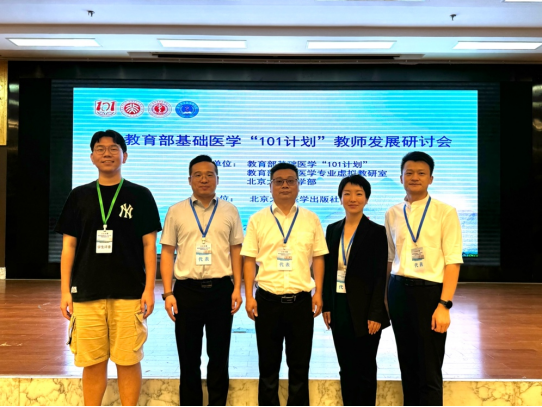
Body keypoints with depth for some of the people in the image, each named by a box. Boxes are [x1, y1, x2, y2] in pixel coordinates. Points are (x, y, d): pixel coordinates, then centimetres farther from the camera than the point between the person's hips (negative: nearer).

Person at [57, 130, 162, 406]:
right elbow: (69, 246, 9)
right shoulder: (79, 196, 9)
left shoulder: (140, 196, 4)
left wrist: (149, 289, -5)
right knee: (92, 362, 7)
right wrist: (65, 290, 3)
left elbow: (149, 245, 1)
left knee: (128, 360, 2)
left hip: (129, 294, -2)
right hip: (86, 293, 2)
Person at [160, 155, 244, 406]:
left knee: (219, 357, 12)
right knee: (189, 358, 11)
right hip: (187, 290, 0)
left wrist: (237, 288, -2)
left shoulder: (229, 211, 5)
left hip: (221, 289, 1)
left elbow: (236, 251, 6)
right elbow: (167, 252, 3)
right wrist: (168, 293, -4)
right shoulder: (176, 211, 3)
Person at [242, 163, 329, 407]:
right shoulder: (257, 220, 1)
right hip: (268, 300, 0)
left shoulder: (311, 219, 4)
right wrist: (249, 296, -5)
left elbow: (318, 258, 5)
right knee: (268, 364, 12)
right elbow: (249, 260, 1)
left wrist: (318, 293, -2)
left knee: (300, 364, 12)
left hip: (301, 300, 1)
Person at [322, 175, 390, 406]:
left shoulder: (376, 232, -8)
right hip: (339, 308, 4)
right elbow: (328, 270, 9)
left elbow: (380, 276, -10)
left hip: (363, 310, -4)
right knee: (346, 368, 14)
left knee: (365, 369, 9)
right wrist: (326, 305, 6)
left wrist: (375, 314, -14)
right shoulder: (333, 230, 6)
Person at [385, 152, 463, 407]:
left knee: (429, 370, 5)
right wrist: (382, 297, 10)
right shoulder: (393, 214, 7)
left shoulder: (445, 212, -5)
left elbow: (452, 261, -8)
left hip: (430, 291, -4)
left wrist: (444, 305, -14)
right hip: (398, 291, 4)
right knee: (407, 365, 16)